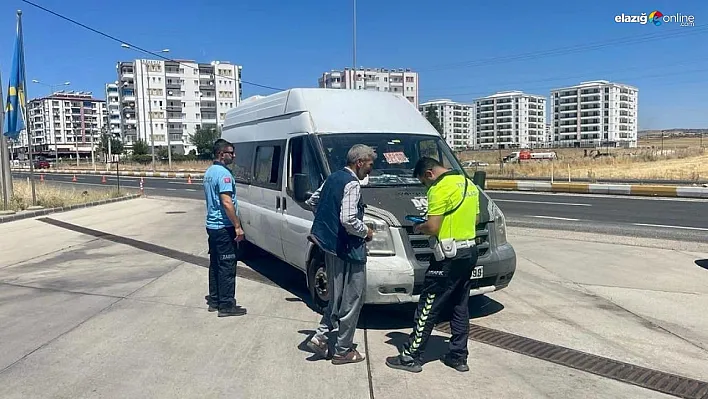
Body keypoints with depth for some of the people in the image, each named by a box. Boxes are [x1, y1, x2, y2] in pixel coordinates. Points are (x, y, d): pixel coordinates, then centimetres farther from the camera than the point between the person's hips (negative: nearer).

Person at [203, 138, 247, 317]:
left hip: (212, 225, 10)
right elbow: (227, 203, -24)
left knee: (215, 264, 15)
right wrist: (238, 226, -20)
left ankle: (214, 300, 23)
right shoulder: (223, 173, -18)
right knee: (227, 266, -4)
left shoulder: (209, 172, 14)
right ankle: (226, 305, 1)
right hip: (224, 228, -10)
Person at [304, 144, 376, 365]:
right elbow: (348, 220, -26)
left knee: (337, 297, 21)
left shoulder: (333, 177, 11)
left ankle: (320, 337, 18)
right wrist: (365, 231, -9)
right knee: (352, 300, 3)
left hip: (329, 245, 9)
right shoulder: (352, 183, -17)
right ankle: (343, 350, 12)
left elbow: (312, 201, 22)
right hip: (347, 249, -9)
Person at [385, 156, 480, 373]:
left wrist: (419, 227, 0)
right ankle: (458, 357, 23)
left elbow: (432, 228, -20)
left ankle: (410, 357, 7)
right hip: (470, 252, 9)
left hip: (449, 257, -9)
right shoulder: (468, 183, 13)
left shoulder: (440, 189, -15)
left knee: (428, 308, -1)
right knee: (460, 306, 16)